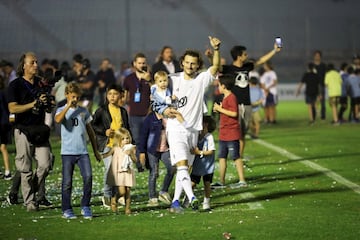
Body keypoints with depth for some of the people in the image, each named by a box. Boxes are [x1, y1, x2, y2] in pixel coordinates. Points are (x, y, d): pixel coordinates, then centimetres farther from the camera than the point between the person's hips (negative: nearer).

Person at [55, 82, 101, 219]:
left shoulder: (83, 111, 12)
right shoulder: (62, 110, 2)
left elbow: (90, 131, 19)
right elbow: (58, 119, -23)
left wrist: (95, 150, 19)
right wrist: (68, 106, -17)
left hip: (83, 151, 2)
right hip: (67, 151, -2)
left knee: (88, 177, -12)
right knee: (67, 182, 1)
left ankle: (85, 206, 0)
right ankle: (66, 210, 12)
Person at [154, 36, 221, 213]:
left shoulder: (202, 79, 5)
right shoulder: (173, 80, 3)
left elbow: (215, 67, -12)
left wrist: (216, 50, -27)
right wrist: (164, 110, -11)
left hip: (193, 129, 3)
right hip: (175, 127, -3)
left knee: (185, 168, 6)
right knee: (181, 164, -18)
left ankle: (175, 201, 12)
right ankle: (191, 197, -32)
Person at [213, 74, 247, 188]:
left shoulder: (231, 97, -15)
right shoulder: (225, 98, 16)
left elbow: (234, 113, -23)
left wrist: (220, 109, -16)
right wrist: (218, 109, 8)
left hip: (232, 133, -10)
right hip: (223, 134, 10)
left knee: (236, 157, -5)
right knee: (222, 157, 10)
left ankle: (242, 181, -1)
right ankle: (221, 182, 15)